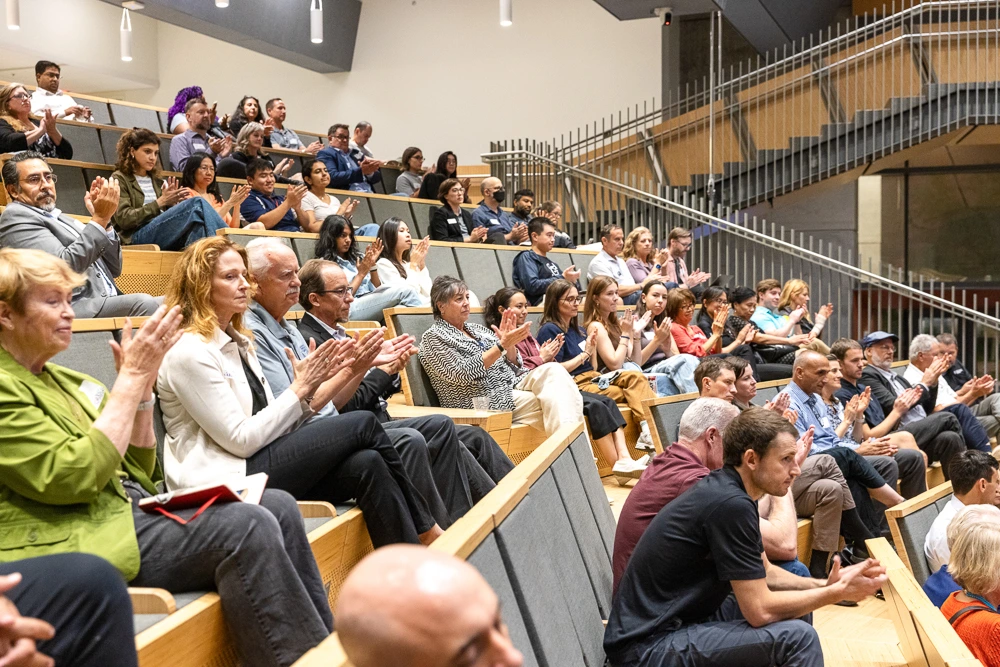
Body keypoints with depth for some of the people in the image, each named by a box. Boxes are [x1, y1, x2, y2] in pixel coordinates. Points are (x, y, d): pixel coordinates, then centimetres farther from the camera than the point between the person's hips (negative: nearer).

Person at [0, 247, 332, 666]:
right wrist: (132, 378, -15)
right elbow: (72, 477, -20)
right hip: (81, 543, -9)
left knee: (278, 506, -6)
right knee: (245, 526, -25)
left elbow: (136, 471, 17)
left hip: (129, 511, 9)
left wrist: (142, 384, 3)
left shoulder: (59, 380, 18)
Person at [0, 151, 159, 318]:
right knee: (144, 304, -31)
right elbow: (63, 266, -14)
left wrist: (103, 219, 10)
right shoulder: (16, 216, 3)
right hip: (70, 310, -8)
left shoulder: (61, 218, 27)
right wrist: (100, 218, -9)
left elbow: (113, 269, 22)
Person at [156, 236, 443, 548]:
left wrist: (314, 383, -2)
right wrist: (300, 387, -12)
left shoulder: (238, 343, 17)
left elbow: (274, 420, 13)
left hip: (256, 466, 8)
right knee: (363, 424, -13)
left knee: (366, 464, -18)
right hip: (222, 482, -8)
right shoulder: (189, 352, -11)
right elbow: (241, 439, -15)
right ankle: (428, 533, 0)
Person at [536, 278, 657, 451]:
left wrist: (593, 347, 2)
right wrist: (584, 354, -8)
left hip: (592, 378, 7)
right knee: (630, 393, -23)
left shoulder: (579, 330, 19)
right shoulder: (549, 330, -5)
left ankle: (650, 431, -37)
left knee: (636, 377, -19)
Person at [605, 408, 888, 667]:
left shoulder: (727, 490, 6)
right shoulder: (731, 504, -23)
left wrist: (826, 584, 1)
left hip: (684, 617, 10)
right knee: (797, 636, -19)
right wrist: (837, 593, -10)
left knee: (797, 606, 13)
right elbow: (760, 611, -21)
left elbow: (764, 573, 16)